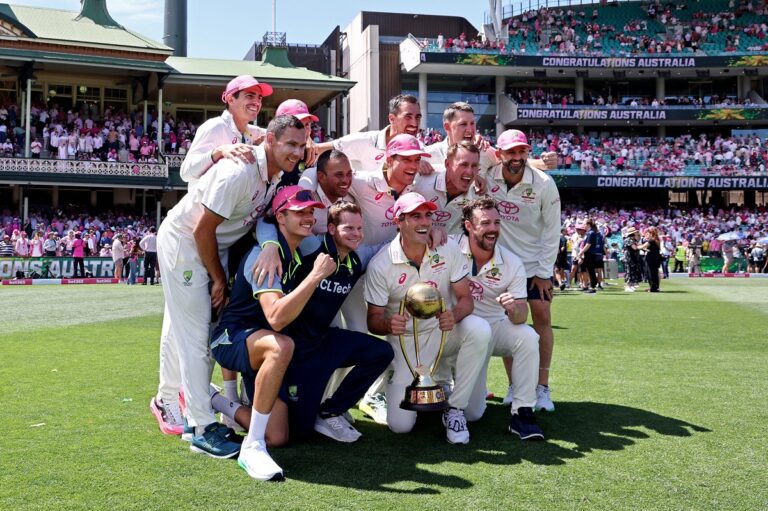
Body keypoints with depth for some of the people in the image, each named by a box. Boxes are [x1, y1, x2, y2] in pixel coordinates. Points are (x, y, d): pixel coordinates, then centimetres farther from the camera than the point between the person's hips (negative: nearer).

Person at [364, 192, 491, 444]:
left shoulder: (448, 248, -9)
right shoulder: (380, 264, -14)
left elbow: (465, 298, -8)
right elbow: (373, 320, -10)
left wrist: (454, 316, -32)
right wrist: (388, 325, -35)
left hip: (443, 332, 2)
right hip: (405, 341, -2)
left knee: (479, 329, -34)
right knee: (400, 424, -15)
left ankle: (455, 408, -14)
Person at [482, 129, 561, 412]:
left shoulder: (544, 184, -16)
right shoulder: (487, 179, -13)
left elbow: (552, 231, -10)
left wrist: (544, 272, -9)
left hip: (536, 262, -1)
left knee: (542, 317, -5)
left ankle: (542, 387, 5)